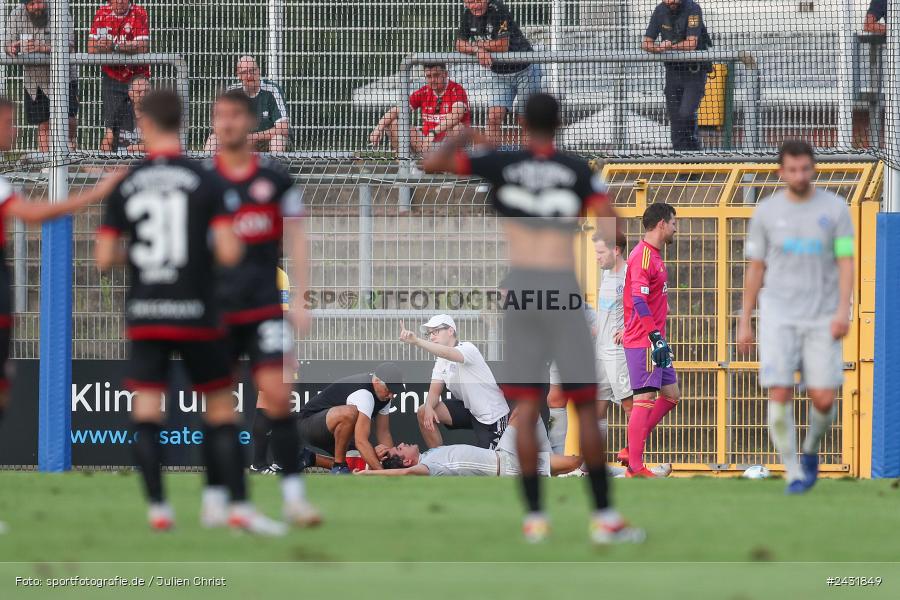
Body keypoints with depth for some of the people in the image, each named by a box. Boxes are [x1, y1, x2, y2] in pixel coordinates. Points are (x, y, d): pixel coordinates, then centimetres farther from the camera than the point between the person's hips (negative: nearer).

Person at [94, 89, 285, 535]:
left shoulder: (125, 186, 1)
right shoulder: (205, 181, -5)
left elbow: (103, 259, 2)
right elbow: (229, 252, -12)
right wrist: (226, 243, 10)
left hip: (145, 314, 1)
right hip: (195, 314, -1)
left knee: (146, 414, 4)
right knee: (221, 409, 9)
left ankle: (157, 509, -5)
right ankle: (238, 506, 2)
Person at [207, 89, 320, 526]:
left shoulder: (275, 178, 5)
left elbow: (295, 240, 8)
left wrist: (301, 300, 2)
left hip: (265, 305, -1)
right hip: (216, 306, 1)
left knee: (277, 395, -11)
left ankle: (294, 496, -9)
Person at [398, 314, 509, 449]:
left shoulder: (467, 349, -22)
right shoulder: (441, 361, 5)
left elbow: (448, 353, -45)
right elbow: (435, 391, 0)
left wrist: (416, 341, -59)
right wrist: (428, 407, -25)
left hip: (493, 416, -8)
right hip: (469, 408, 8)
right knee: (423, 413, -5)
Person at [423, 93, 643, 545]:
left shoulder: (500, 164, 2)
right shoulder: (579, 171, 2)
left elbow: (430, 164, 3)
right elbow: (612, 226, -6)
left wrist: (459, 140, 20)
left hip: (519, 287, 1)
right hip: (565, 287, -1)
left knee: (526, 407, 2)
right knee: (586, 405, 4)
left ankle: (534, 517, -4)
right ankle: (603, 516, 2)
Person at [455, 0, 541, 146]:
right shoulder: (468, 14, -2)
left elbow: (502, 46, -28)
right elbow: (460, 45, -1)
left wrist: (475, 44, -15)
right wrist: (477, 50, -22)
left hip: (524, 70, -6)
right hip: (498, 74, 6)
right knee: (493, 119, -6)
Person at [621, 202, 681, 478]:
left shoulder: (654, 256, 17)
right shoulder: (643, 256, -14)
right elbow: (639, 300, -23)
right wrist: (656, 337, -26)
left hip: (653, 342, 10)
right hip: (644, 342, -10)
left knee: (671, 395, 12)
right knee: (645, 400, -9)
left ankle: (631, 450, 15)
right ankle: (635, 468, -8)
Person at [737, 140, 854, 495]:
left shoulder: (835, 209, 1)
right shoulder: (767, 212, 4)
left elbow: (846, 263, -2)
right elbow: (755, 269, 10)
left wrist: (843, 311, -15)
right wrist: (744, 323, 8)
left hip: (822, 318, 0)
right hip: (778, 316, 0)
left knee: (824, 399, -6)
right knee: (780, 395, -13)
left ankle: (811, 450, 26)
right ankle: (794, 474, -2)